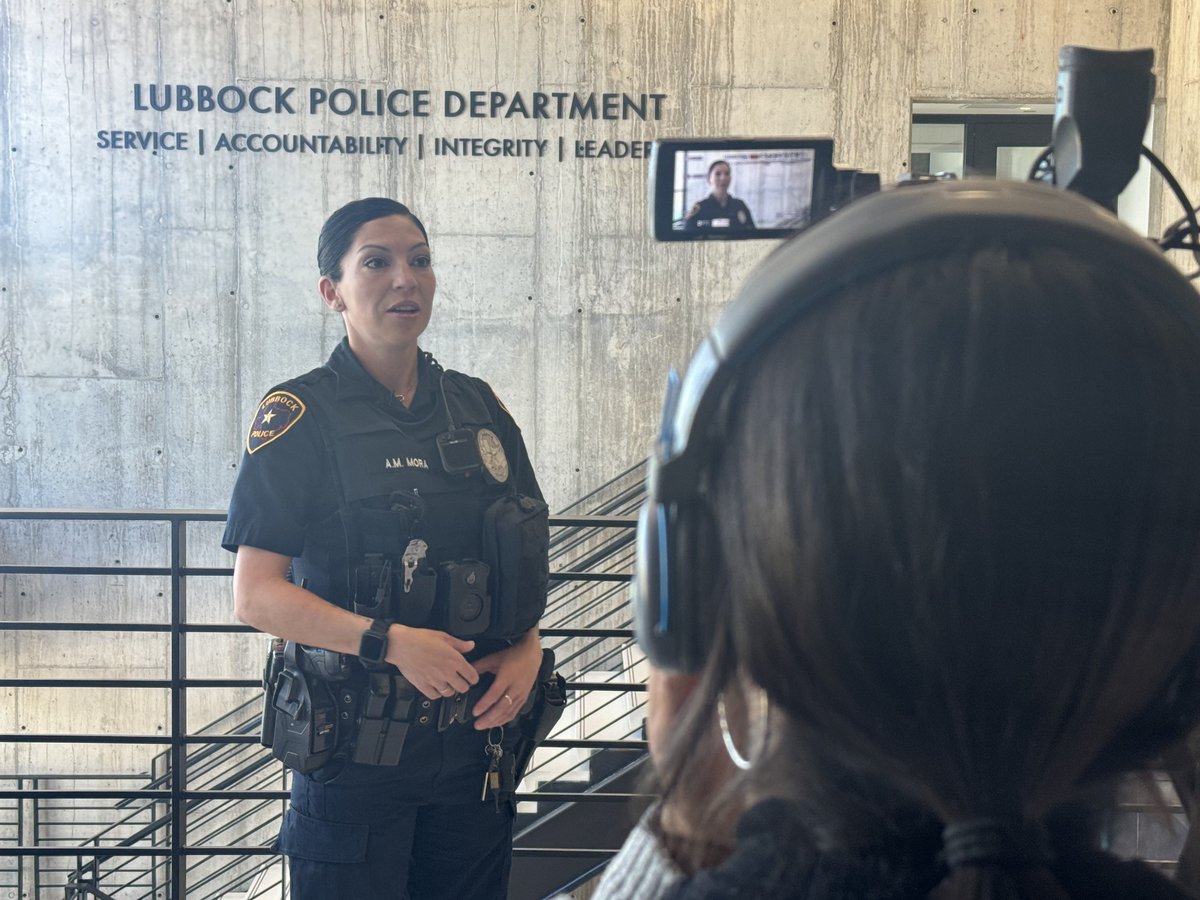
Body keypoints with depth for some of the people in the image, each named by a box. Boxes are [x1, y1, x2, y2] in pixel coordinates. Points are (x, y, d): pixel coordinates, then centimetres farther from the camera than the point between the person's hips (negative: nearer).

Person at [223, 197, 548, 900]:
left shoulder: (478, 408, 9)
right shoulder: (300, 415, -6)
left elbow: (528, 552, 17)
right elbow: (257, 595, -11)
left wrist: (527, 649, -2)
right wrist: (391, 642, -21)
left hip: (475, 742, 5)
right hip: (355, 752, -5)